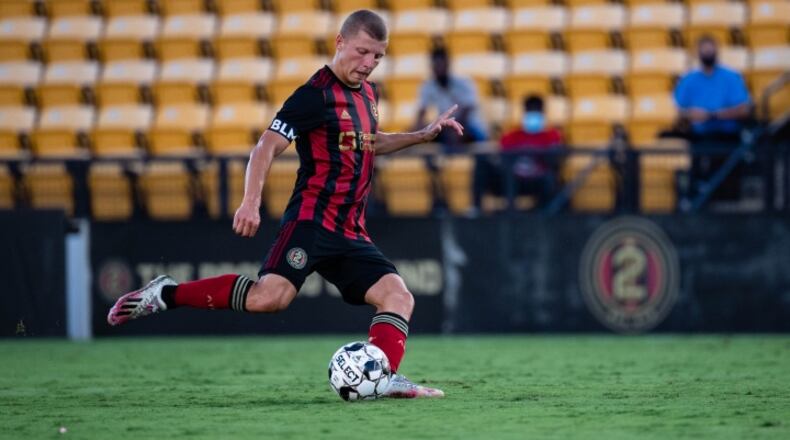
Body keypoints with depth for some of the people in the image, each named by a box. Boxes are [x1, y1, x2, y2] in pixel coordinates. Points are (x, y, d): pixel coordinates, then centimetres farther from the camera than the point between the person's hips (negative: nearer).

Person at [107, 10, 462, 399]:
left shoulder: (367, 93, 17)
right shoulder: (316, 95, -9)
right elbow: (268, 146, -16)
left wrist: (423, 135, 31)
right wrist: (251, 201, -30)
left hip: (350, 235, 8)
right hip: (311, 221, -8)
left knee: (399, 297, -7)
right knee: (270, 297, -26)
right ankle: (165, 295, -13)